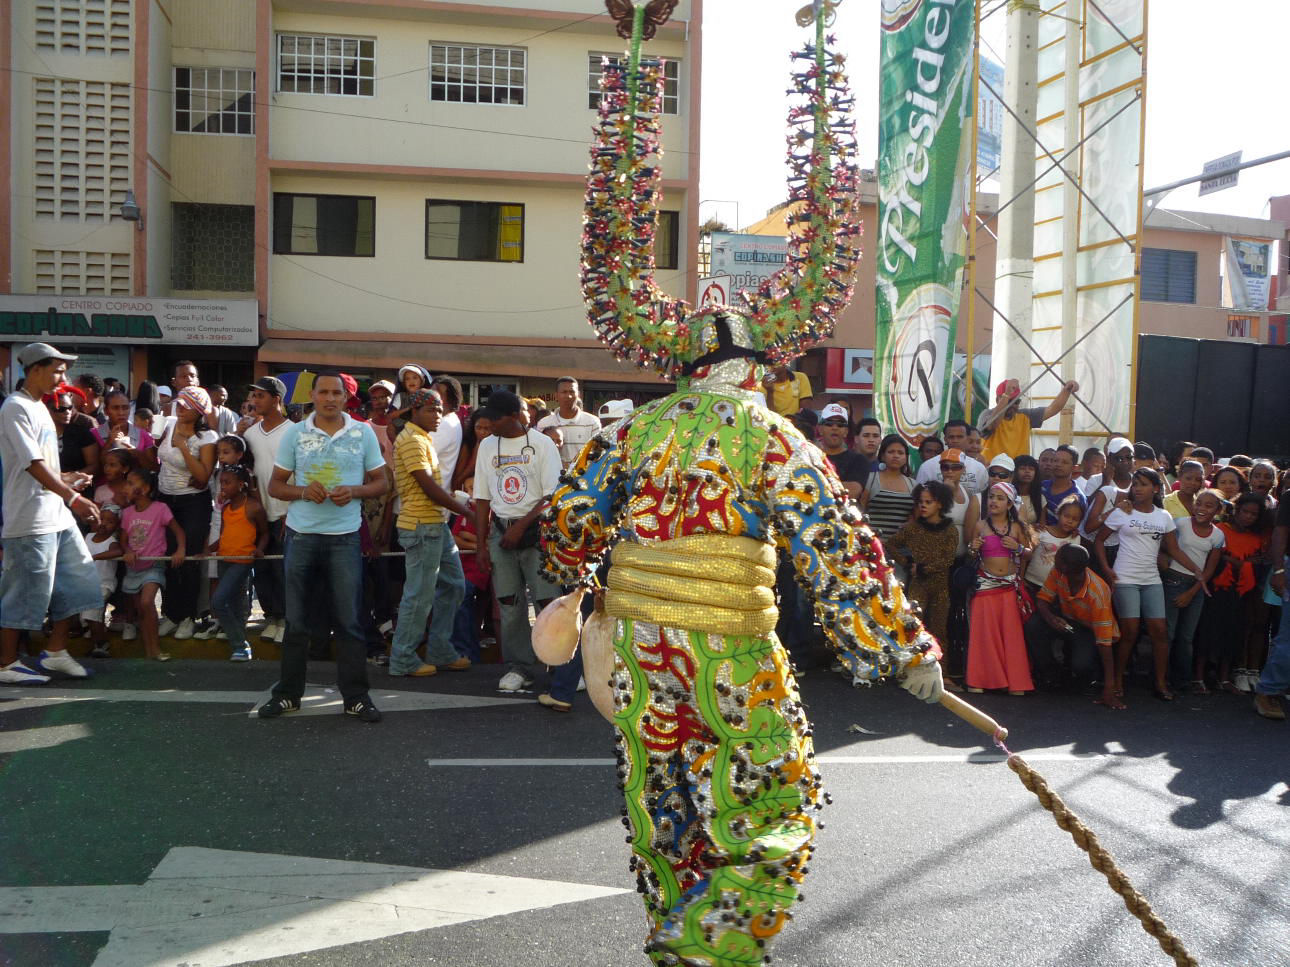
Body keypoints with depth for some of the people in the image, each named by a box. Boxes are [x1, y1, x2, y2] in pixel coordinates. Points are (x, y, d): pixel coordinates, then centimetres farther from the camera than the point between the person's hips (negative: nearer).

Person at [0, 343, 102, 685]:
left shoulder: (39, 407, 17)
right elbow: (33, 464, -21)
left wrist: (64, 478, 12)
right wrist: (73, 497, -25)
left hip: (57, 514, 10)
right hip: (31, 519, -10)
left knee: (77, 579, 11)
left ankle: (55, 652, 21)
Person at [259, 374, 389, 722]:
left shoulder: (364, 433, 3)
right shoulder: (295, 433, 5)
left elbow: (380, 481, 8)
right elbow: (275, 485, 8)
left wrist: (354, 491, -12)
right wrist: (303, 491, -12)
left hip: (345, 537, -1)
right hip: (301, 535, 1)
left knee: (349, 620, 0)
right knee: (296, 619, 8)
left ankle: (355, 696, 9)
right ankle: (288, 693, 20)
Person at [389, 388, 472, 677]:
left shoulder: (423, 439, 19)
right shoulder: (412, 440, -13)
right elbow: (429, 487, -18)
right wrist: (468, 511, -13)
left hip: (436, 523, 10)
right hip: (422, 526, -10)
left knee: (453, 585, 14)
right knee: (420, 593, -4)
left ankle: (440, 652, 21)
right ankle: (402, 660, 6)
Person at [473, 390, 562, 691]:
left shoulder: (542, 444, -4)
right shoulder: (487, 446, 10)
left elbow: (552, 496, -8)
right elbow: (482, 499, 12)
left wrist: (521, 526, -14)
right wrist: (481, 545, 7)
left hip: (537, 531, -4)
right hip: (501, 531, 4)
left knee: (549, 601, -8)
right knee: (510, 604, 5)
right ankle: (519, 667, 15)